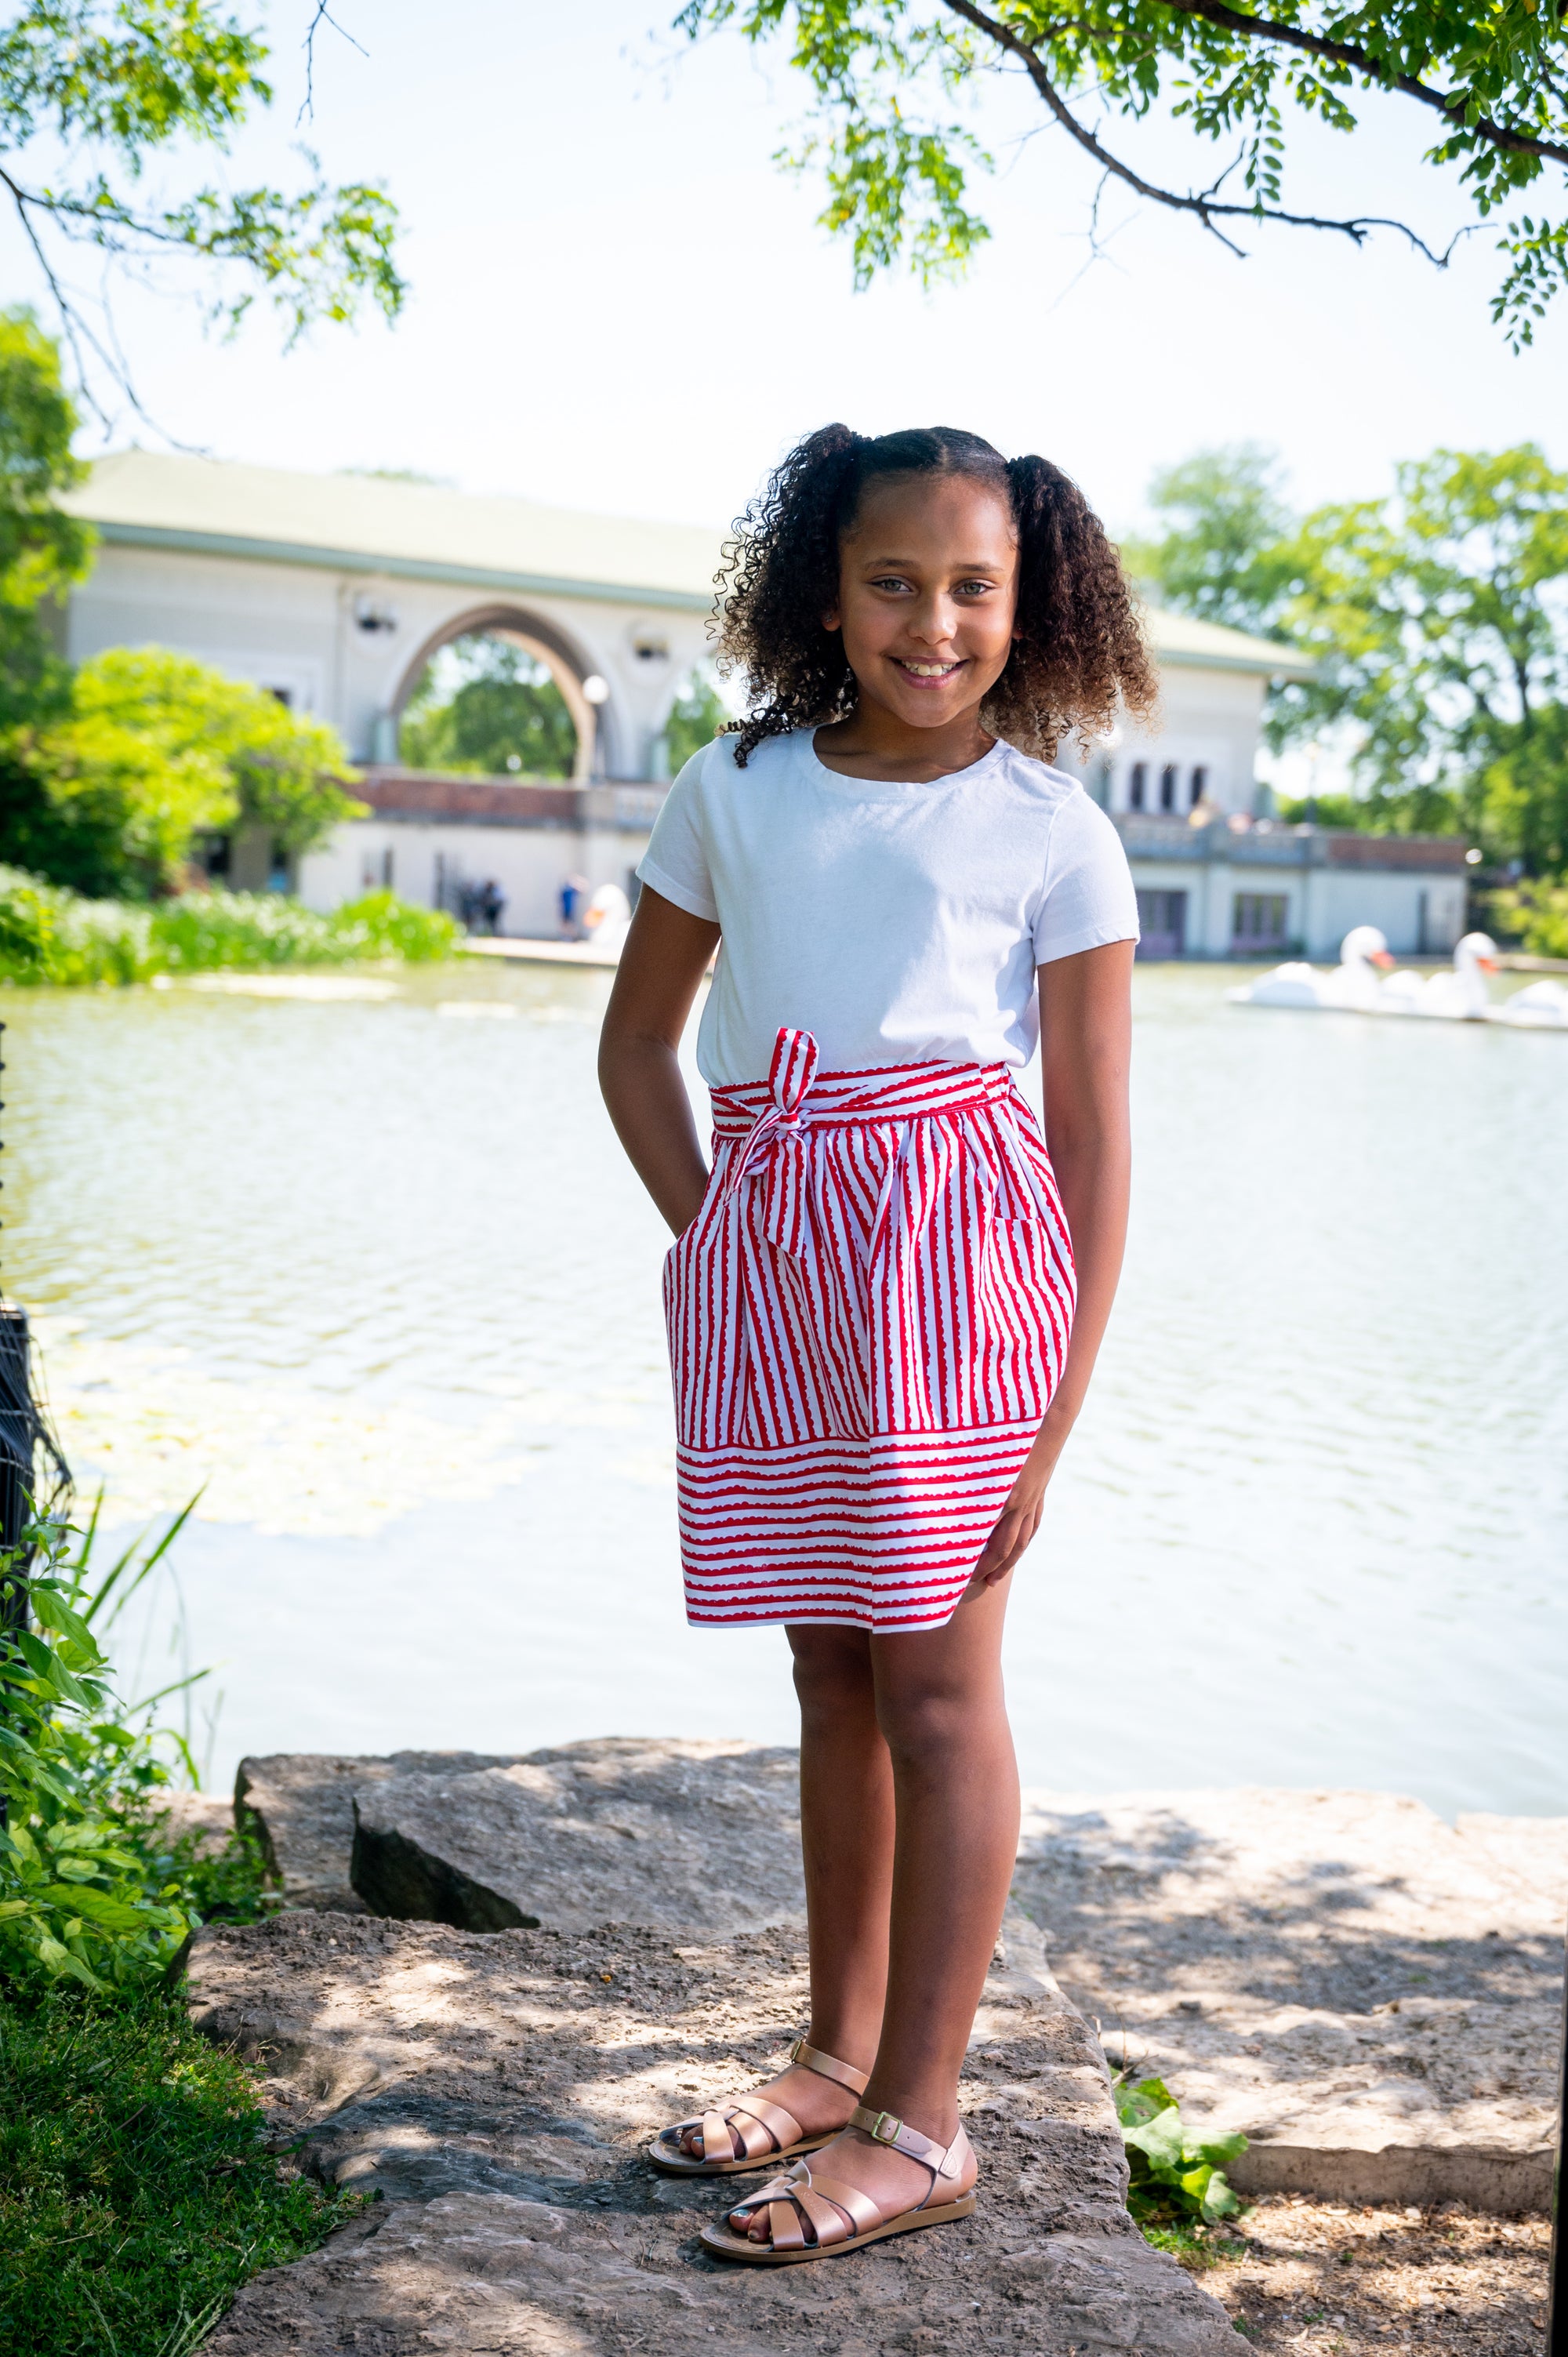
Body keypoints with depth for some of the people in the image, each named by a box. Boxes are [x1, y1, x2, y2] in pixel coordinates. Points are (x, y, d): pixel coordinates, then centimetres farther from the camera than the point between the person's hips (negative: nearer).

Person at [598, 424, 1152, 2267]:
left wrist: (1056, 1416, -6)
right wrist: (706, 1226, 4)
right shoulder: (735, 789, 10)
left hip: (948, 1238, -4)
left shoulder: (1055, 835, 1)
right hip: (763, 1243, 4)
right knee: (832, 1666, 14)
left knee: (934, 1681, -1)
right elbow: (637, 1039, 18)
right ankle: (842, 2056, 29)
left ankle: (920, 2128, 10)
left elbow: (1093, 1146, -1)